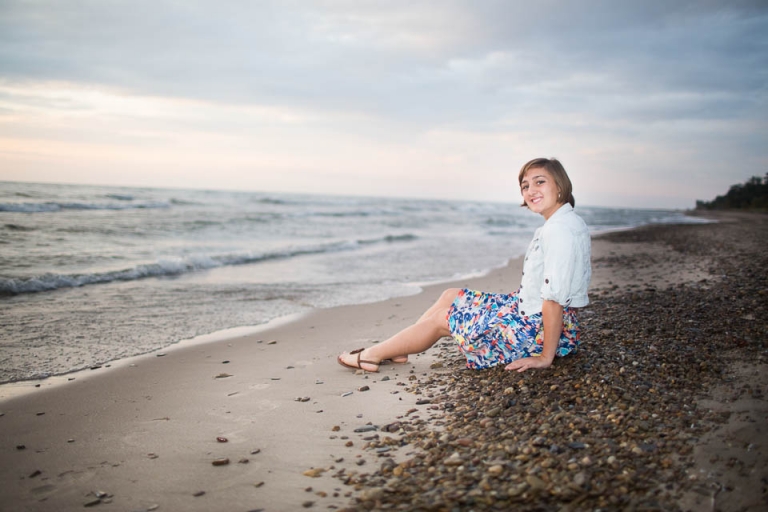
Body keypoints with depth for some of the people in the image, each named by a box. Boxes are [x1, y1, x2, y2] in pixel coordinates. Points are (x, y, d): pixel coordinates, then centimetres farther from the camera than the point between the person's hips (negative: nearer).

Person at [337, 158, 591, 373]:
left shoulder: (559, 230, -25)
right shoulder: (560, 224, 7)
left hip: (538, 330, -10)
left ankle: (372, 354, 19)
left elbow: (555, 297, -28)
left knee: (442, 317, 3)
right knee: (450, 296, 16)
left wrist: (546, 356, -24)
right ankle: (394, 349, 24)